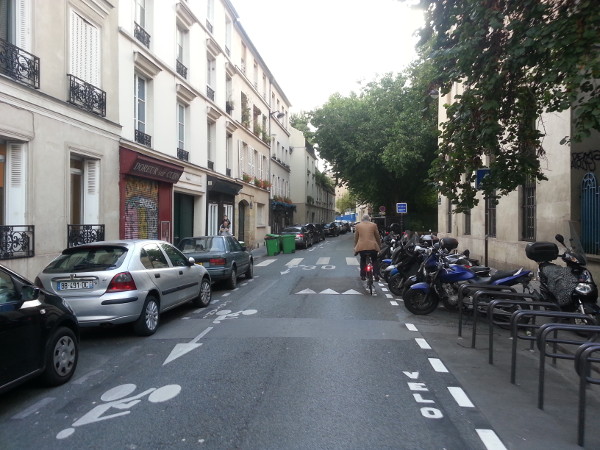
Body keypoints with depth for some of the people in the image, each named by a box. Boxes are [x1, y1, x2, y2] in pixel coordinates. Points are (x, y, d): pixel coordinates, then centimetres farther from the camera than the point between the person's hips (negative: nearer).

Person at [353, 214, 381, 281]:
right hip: (372, 246, 0)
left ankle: (363, 276, 15)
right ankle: (376, 274, 5)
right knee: (375, 260, 18)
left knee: (363, 260, 19)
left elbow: (356, 237, 14)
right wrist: (378, 244, 27)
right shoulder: (373, 225, 7)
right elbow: (377, 236, 13)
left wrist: (355, 247, 23)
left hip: (361, 246, 0)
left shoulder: (357, 226, 9)